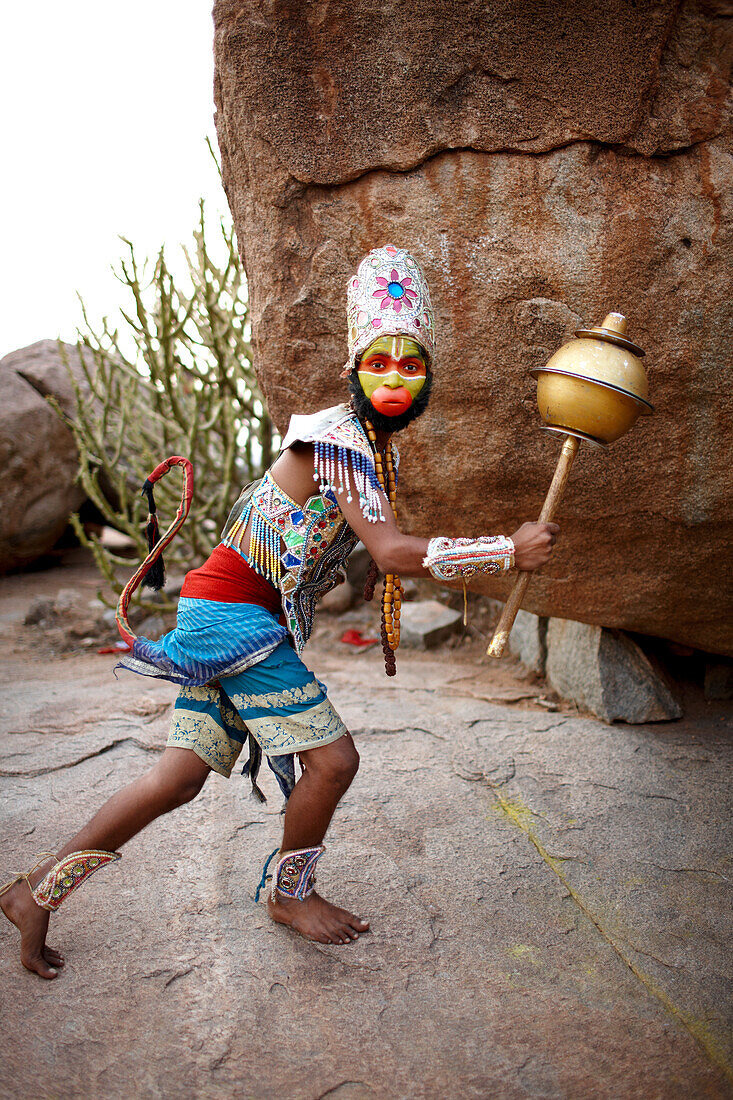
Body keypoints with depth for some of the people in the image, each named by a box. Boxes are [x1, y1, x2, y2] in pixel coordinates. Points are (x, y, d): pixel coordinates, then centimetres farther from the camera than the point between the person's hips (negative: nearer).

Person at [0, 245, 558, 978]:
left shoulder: (379, 448, 15)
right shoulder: (339, 438, -17)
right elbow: (394, 553, -25)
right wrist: (509, 552, -22)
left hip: (216, 615, 9)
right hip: (234, 616, -9)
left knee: (180, 778, 8)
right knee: (332, 758, -5)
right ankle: (289, 894, 21)